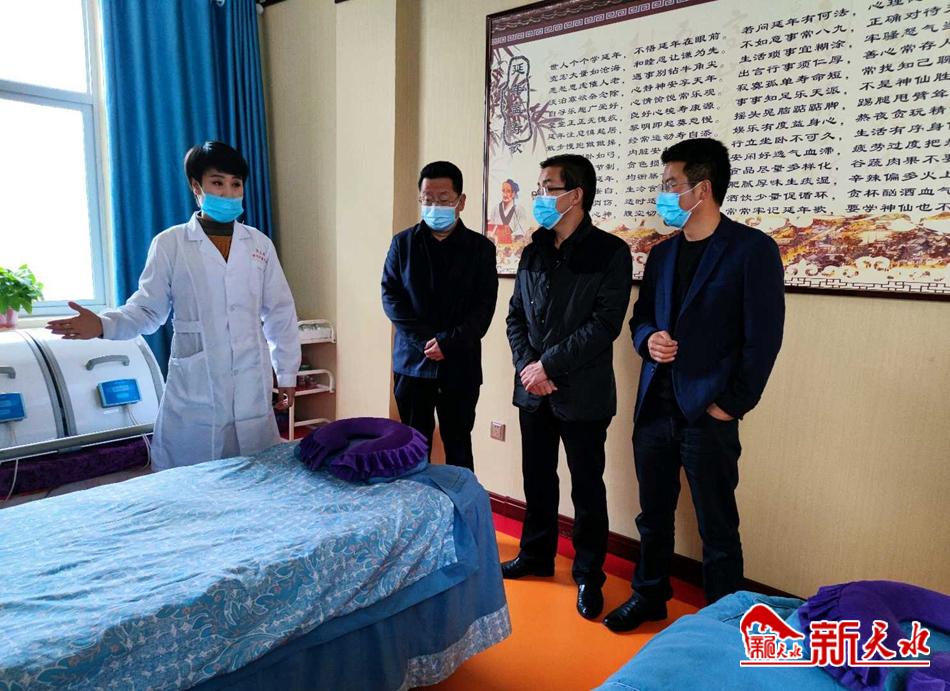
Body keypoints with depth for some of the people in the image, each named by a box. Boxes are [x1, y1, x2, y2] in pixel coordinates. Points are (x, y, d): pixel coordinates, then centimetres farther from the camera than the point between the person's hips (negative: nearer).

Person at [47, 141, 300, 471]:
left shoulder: (260, 244, 8)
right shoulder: (169, 243, 2)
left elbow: (280, 313, 9)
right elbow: (147, 309, 2)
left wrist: (287, 373, 8)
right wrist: (104, 324, -18)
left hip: (252, 386, 2)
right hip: (194, 388, -2)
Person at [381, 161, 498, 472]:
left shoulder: (481, 247, 2)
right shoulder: (403, 243, 5)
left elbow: (485, 306, -4)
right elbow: (391, 297, 0)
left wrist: (448, 341, -16)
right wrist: (426, 341, -12)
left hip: (461, 364, -1)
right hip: (412, 361, 1)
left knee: (458, 445, 9)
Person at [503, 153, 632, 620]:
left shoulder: (609, 252, -8)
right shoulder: (533, 252, 10)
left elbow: (605, 324, -15)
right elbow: (515, 316, 9)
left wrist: (549, 364, -16)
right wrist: (526, 365, -7)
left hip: (582, 393, -5)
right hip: (533, 389, 6)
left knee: (587, 487, 7)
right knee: (537, 478, 17)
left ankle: (588, 576, 23)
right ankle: (536, 556, 36)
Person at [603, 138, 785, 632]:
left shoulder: (753, 249, -8)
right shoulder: (662, 253, 12)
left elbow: (763, 337, -10)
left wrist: (731, 405, -11)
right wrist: (648, 339, -3)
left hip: (707, 414, -6)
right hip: (654, 407, 6)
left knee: (717, 530, 8)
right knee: (653, 516, 19)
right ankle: (649, 596, 38)